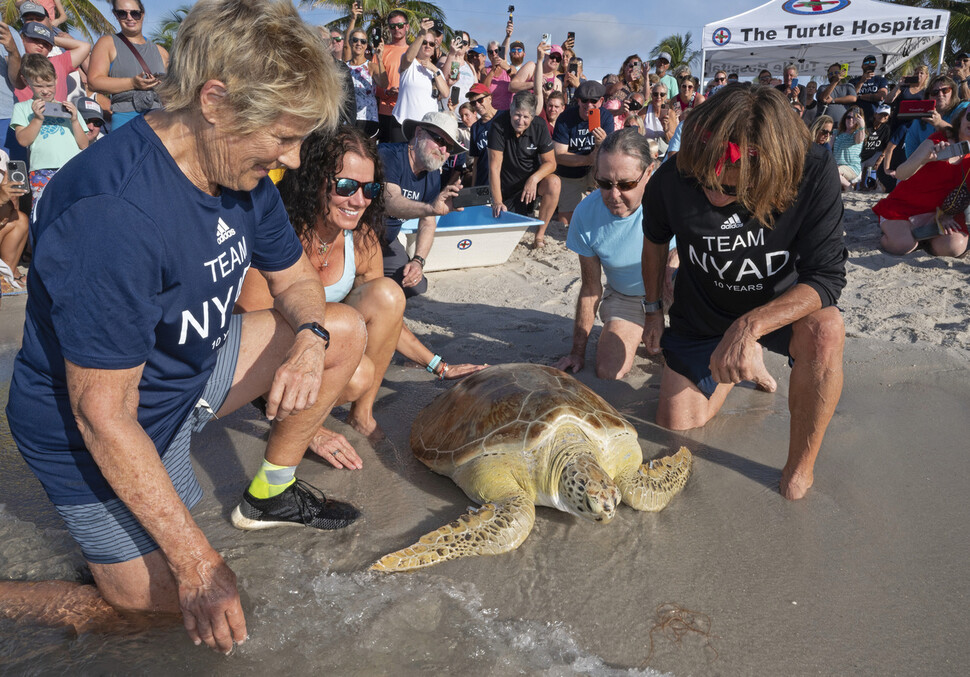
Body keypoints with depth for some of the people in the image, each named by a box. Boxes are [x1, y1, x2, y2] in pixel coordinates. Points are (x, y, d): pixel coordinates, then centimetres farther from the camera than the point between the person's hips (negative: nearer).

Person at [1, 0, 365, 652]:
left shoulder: (242, 170, -8)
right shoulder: (113, 212, -35)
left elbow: (296, 279, 6)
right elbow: (104, 416, -31)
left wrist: (309, 336, -18)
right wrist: (197, 560, -27)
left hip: (191, 369, 8)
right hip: (108, 433, -7)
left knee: (345, 332, 3)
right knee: (171, 603, -4)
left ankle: (270, 491, 17)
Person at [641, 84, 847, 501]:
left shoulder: (813, 175, -31)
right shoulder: (672, 180, -25)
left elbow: (827, 277, -31)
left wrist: (749, 326, -45)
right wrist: (653, 310, 5)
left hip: (780, 304, -2)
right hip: (702, 313, 3)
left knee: (825, 332, -37)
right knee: (676, 421, 5)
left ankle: (800, 467, -16)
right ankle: (748, 363, 34)